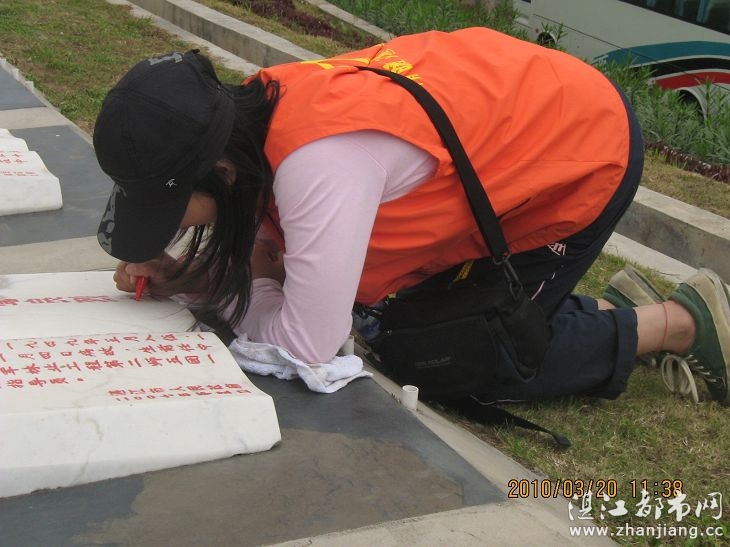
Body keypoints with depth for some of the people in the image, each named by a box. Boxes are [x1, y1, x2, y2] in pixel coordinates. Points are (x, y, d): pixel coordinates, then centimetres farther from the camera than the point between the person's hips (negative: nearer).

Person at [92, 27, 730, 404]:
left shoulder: (318, 163, -38)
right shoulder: (252, 113, -13)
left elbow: (308, 345, -32)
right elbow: (264, 258, -1)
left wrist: (202, 282, -17)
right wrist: (176, 275, -18)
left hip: (584, 149, -8)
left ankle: (678, 322, 11)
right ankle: (611, 309, 26)